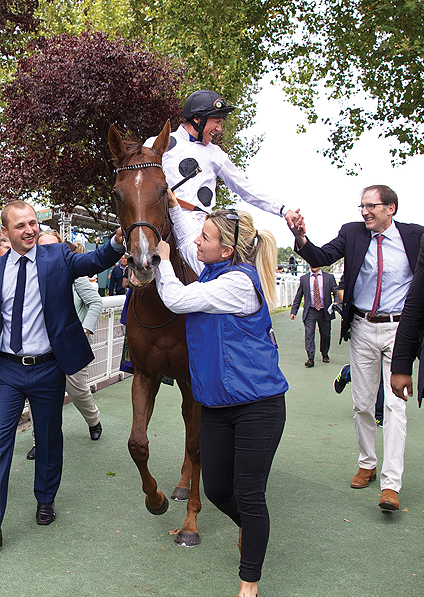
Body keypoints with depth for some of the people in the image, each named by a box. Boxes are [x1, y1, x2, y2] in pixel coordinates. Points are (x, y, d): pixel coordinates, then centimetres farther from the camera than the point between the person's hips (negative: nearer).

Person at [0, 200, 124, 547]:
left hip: (48, 369, -1)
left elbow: (94, 261, -19)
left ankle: (46, 500, 37)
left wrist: (117, 243, -37)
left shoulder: (57, 257, -4)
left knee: (49, 437, 14)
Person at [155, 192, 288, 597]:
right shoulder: (214, 270, 7)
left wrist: (162, 260, -1)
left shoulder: (239, 281, -19)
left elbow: (177, 299, -17)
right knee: (216, 489, 14)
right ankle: (248, 527, 46)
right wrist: (173, 203, 26)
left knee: (249, 497, 2)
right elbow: (187, 243, 28)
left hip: (257, 406, -8)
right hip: (216, 405, 8)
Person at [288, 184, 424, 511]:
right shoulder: (352, 232, 0)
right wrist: (301, 238, -31)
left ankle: (391, 484, -4)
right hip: (362, 329, 2)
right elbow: (322, 257, -12)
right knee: (362, 404, 11)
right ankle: (367, 464, 30)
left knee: (394, 403, -8)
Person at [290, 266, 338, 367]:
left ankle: (325, 354, 34)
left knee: (325, 335, 11)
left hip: (325, 311, 0)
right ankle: (310, 358, -8)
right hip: (310, 311, 0)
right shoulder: (304, 278, 7)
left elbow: (336, 292, 0)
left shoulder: (329, 277, 4)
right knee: (309, 334, -11)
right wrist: (293, 311, 4)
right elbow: (298, 296, 10)